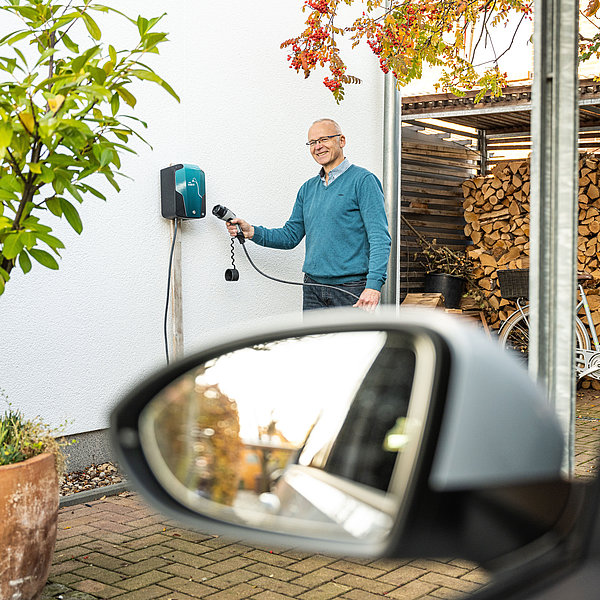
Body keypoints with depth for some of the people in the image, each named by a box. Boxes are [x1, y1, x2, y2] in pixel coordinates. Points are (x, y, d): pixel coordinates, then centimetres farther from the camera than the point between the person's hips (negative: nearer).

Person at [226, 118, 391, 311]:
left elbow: (379, 237, -13)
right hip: (313, 288, 6)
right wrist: (252, 232, 2)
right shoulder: (308, 188, 16)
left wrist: (374, 285, -24)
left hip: (353, 289, -6)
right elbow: (291, 236, 18)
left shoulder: (363, 180, -5)